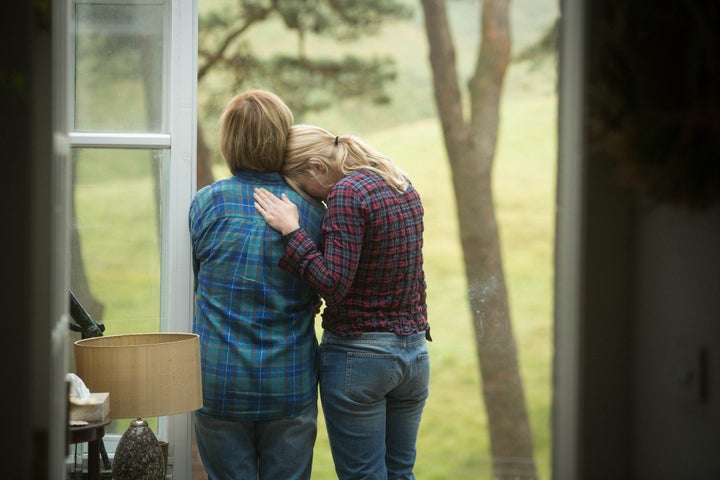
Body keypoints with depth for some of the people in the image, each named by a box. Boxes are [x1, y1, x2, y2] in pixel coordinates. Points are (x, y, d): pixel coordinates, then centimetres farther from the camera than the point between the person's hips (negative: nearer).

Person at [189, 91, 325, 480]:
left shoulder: (206, 202, -5)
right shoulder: (313, 211, -4)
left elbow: (195, 277, 7)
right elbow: (319, 296, 4)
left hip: (219, 385, 0)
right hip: (290, 388, 0)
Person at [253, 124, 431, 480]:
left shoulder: (346, 193, -16)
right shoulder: (404, 187, 10)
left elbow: (334, 284, -21)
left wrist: (291, 230, -19)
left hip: (358, 356, -8)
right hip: (414, 353, 8)